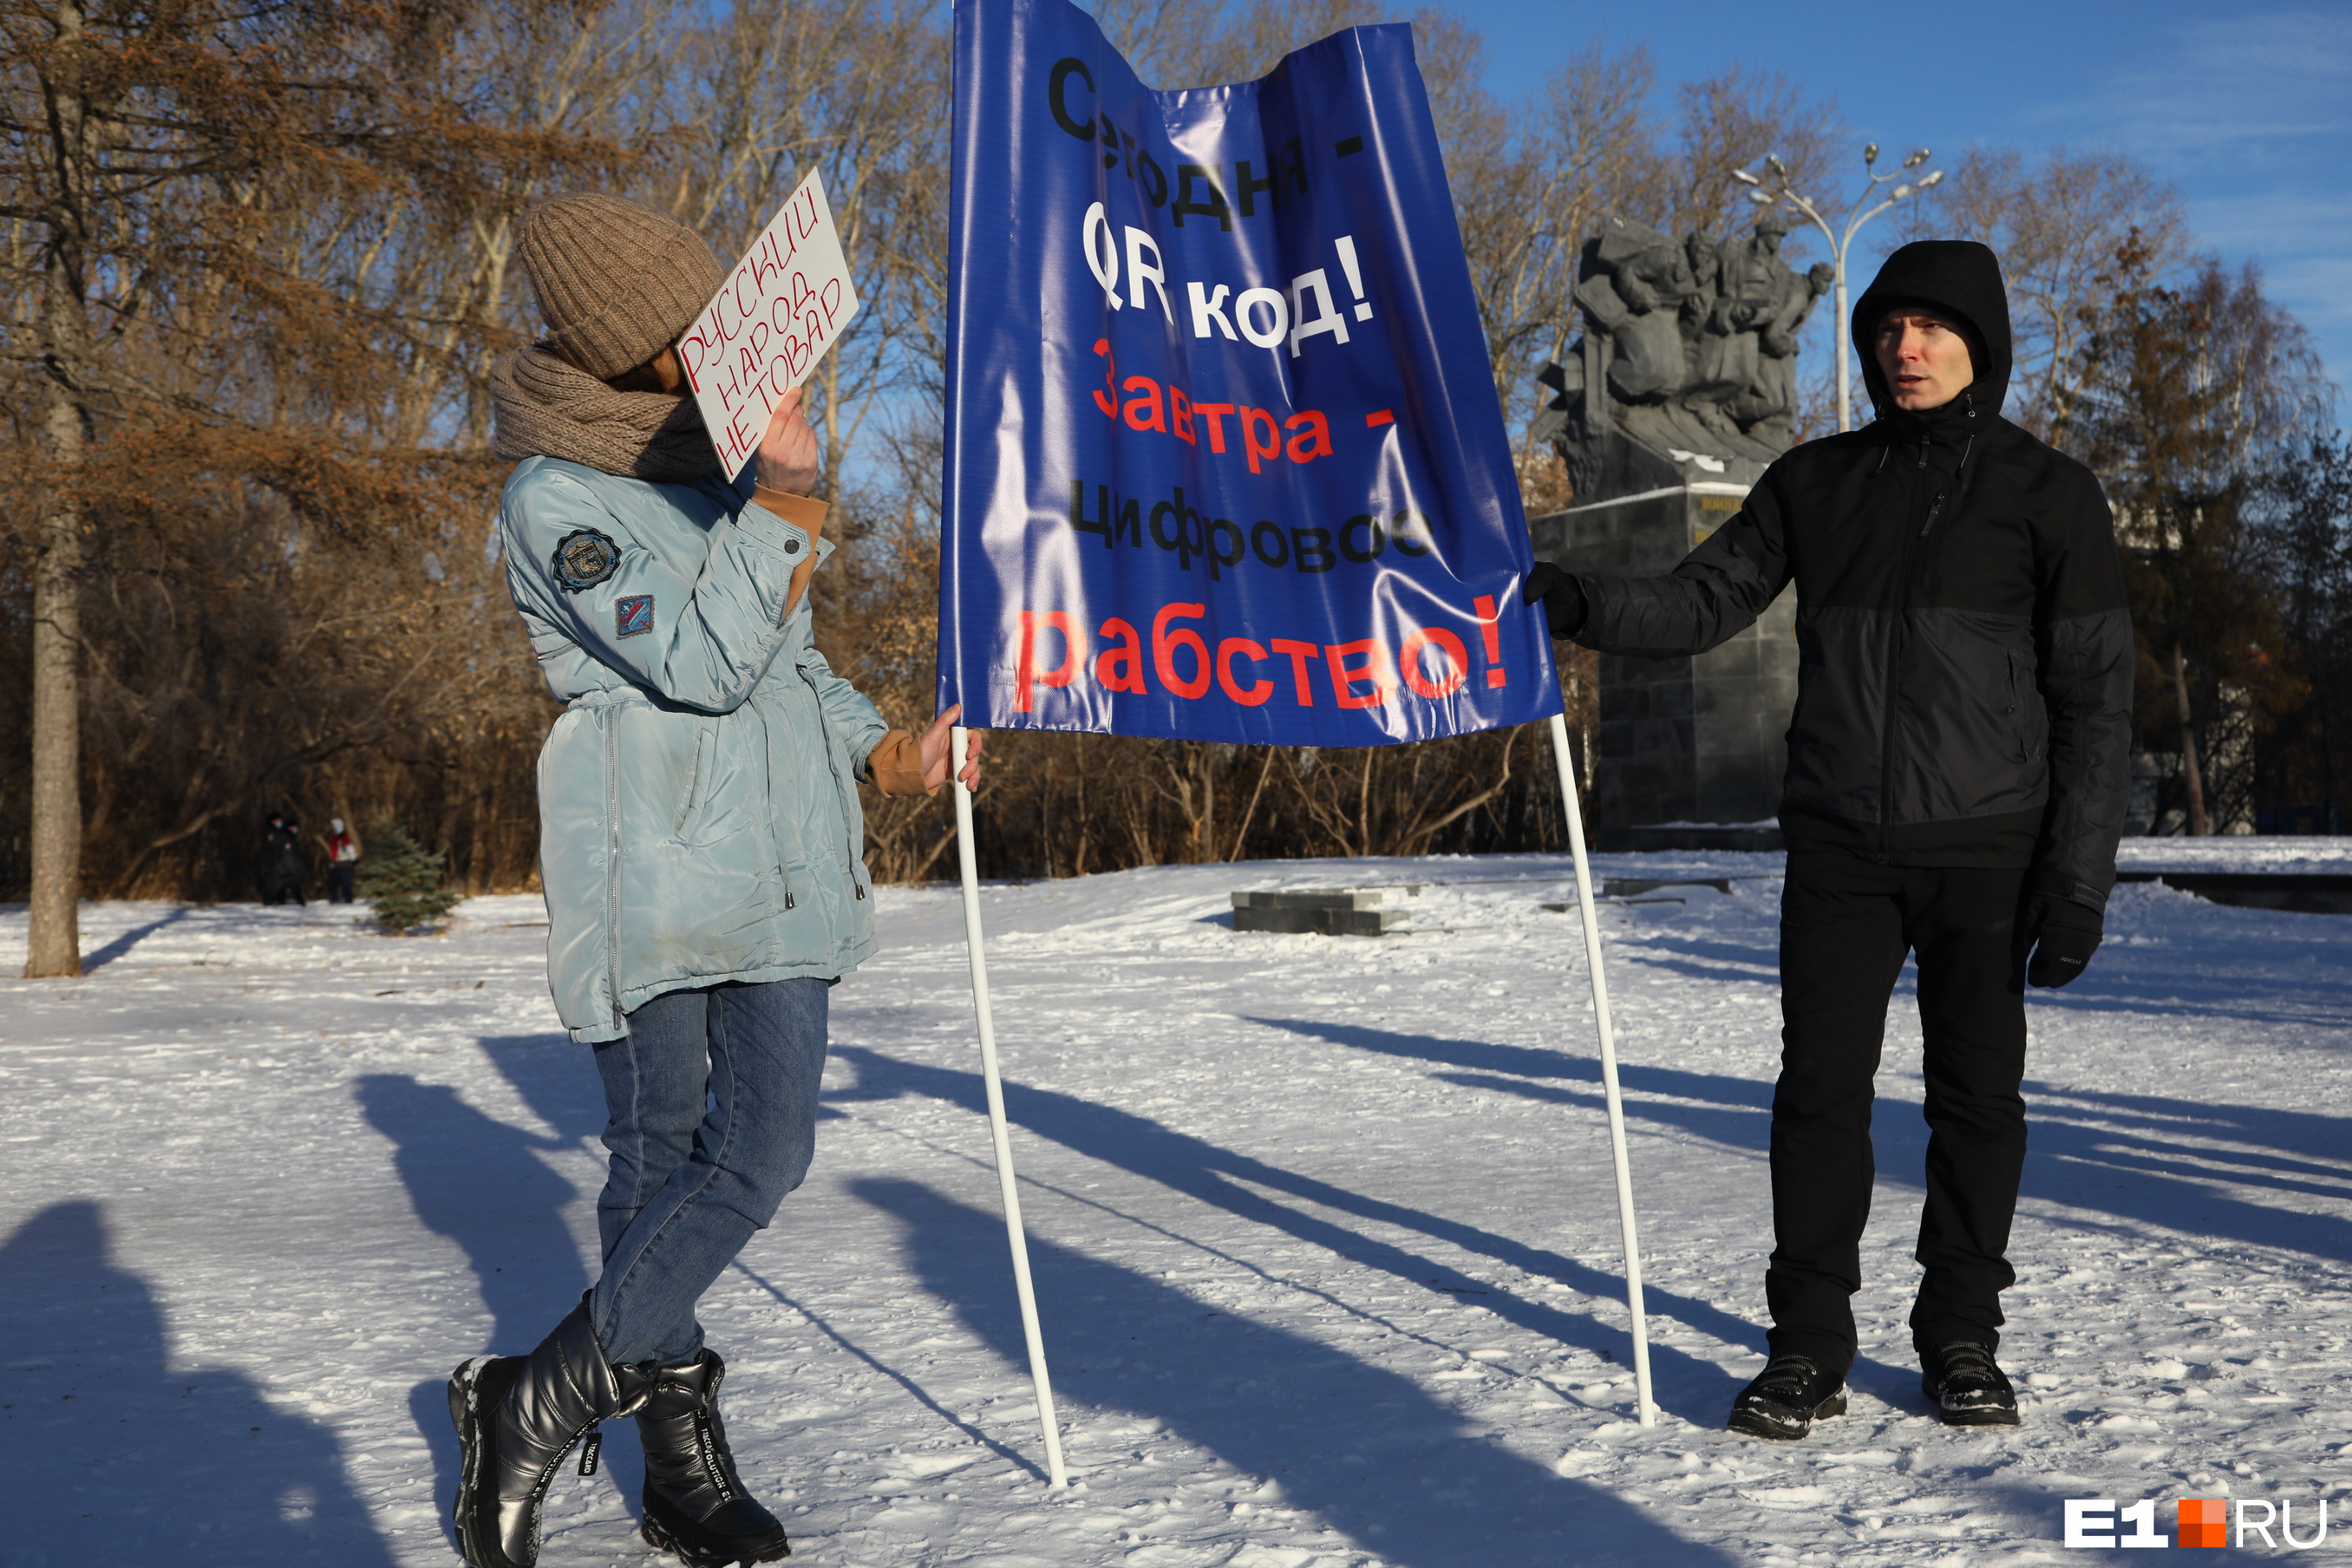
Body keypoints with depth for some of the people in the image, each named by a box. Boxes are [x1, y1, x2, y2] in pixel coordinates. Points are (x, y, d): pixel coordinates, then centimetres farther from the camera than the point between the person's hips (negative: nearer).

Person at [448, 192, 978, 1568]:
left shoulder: (718, 447, 15)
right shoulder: (556, 499, -8)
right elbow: (703, 661, -17)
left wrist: (885, 751, 14)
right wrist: (780, 498, -19)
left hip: (783, 859, 6)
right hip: (654, 867, -6)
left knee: (765, 1152, -1)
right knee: (666, 1158, -4)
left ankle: (563, 1412, 11)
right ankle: (684, 1451, 11)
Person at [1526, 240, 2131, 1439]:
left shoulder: (2047, 493, 0)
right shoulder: (1817, 482, 8)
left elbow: (2095, 695, -1)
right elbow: (1702, 602, 5)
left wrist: (2079, 878, -7)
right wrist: (1584, 607, -17)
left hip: (1984, 853, -1)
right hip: (1839, 847, 2)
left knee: (1978, 1097, 6)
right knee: (1820, 1091, 0)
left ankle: (1961, 1337, 22)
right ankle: (1809, 1344, 11)